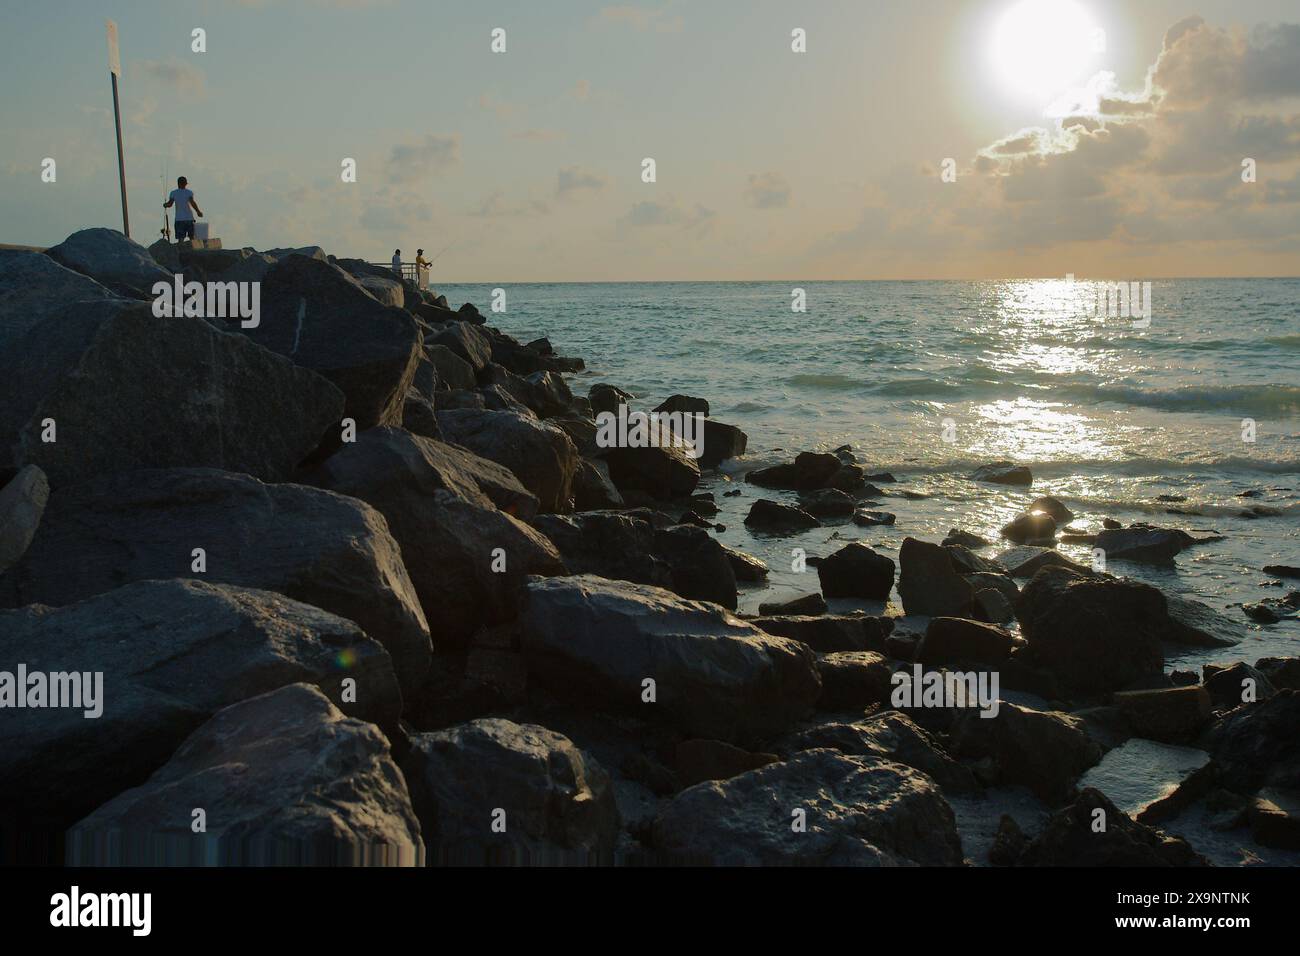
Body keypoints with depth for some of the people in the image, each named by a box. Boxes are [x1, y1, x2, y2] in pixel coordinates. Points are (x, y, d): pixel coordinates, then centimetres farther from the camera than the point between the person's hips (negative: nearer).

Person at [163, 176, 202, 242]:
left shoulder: (173, 193, 3)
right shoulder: (189, 192, 0)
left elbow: (170, 204, -4)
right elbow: (192, 203, -13)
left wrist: (165, 205, 16)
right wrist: (198, 211, -4)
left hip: (179, 219, 0)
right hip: (189, 218, 0)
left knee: (180, 239, -3)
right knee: (192, 237, 10)